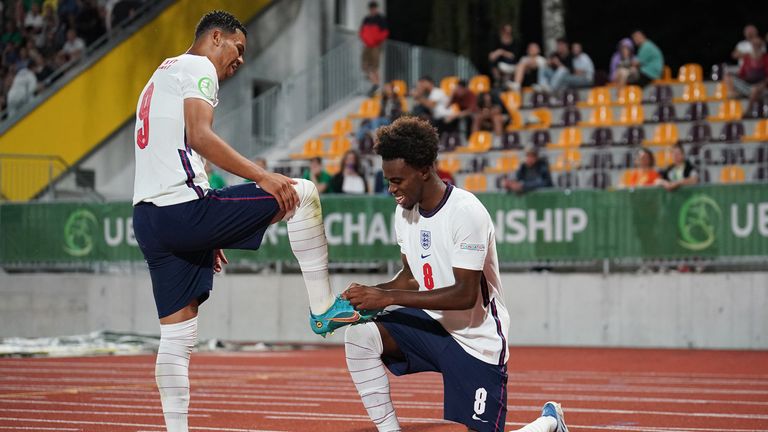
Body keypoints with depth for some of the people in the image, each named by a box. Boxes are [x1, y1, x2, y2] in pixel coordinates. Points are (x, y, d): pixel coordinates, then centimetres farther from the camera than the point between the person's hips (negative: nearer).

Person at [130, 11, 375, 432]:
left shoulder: (160, 76, 31)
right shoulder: (198, 67, 0)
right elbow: (199, 137, -18)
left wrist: (204, 236, 32)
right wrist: (262, 176, -20)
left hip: (147, 218, 10)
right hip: (184, 209, -10)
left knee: (176, 336, 10)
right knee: (303, 193, -5)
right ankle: (323, 308, -1)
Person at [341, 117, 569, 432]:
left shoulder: (466, 212, -22)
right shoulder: (405, 209, 2)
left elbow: (465, 295, -26)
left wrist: (388, 297, -27)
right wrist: (371, 293, -9)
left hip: (475, 340, -6)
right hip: (432, 323, 6)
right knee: (359, 334, -20)